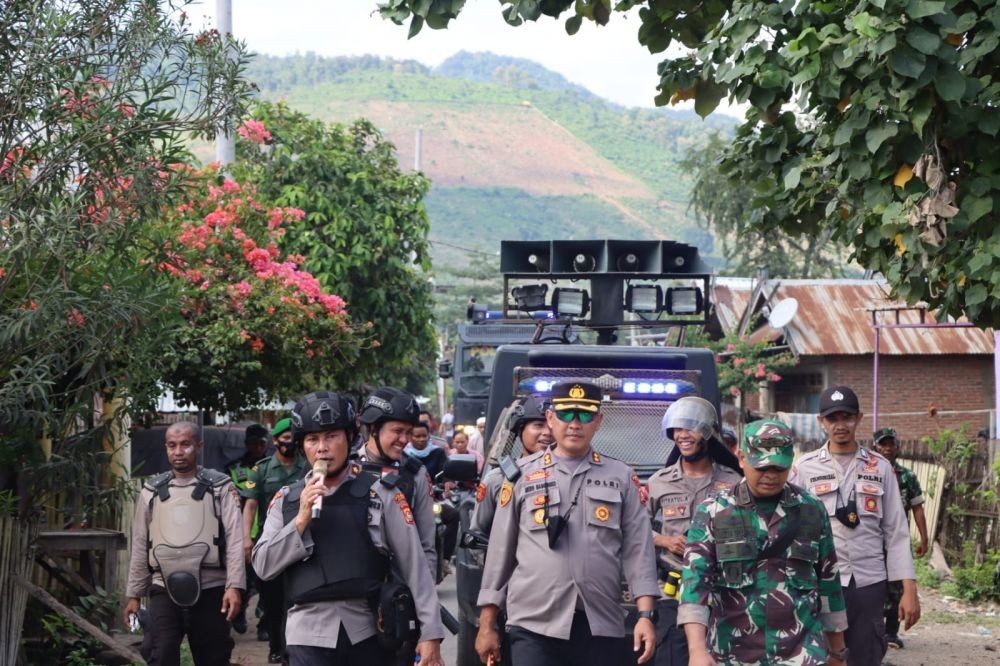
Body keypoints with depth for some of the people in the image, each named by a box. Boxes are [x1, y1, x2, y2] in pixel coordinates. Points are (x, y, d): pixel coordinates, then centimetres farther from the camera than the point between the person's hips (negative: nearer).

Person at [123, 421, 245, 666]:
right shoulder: (152, 491, 11)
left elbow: (235, 540, -6)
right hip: (164, 591, 2)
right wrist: (133, 594, 12)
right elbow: (140, 546, 14)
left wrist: (234, 586, -17)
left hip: (209, 590, -2)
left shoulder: (220, 487, 2)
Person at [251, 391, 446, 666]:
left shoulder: (380, 493, 1)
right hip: (310, 633, 0)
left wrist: (430, 633, -6)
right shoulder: (286, 500, 8)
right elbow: (263, 566, 2)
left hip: (370, 632, 0)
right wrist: (302, 519, -9)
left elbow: (414, 564, 0)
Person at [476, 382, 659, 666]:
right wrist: (487, 626, 7)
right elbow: (500, 552, 8)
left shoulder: (621, 478, 10)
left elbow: (638, 550, 6)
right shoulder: (522, 476, 7)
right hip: (535, 627, -1)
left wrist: (645, 616, -4)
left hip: (602, 628, 2)